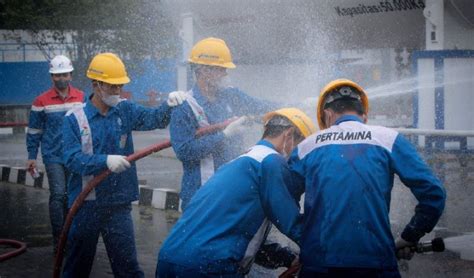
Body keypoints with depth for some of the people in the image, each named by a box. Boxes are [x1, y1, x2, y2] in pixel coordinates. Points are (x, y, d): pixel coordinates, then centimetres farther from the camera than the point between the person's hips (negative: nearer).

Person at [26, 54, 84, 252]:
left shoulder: (81, 98, 4)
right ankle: (58, 240, -6)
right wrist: (32, 157, 2)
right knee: (58, 195, -13)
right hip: (53, 156, -3)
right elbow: (34, 131, 4)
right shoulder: (42, 101, -3)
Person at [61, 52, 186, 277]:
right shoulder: (75, 118, -7)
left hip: (119, 203, 2)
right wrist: (106, 160, -31)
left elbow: (153, 118, -12)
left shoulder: (125, 110, 3)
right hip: (86, 204, -2)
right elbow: (72, 158, -17)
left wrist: (168, 105, -33)